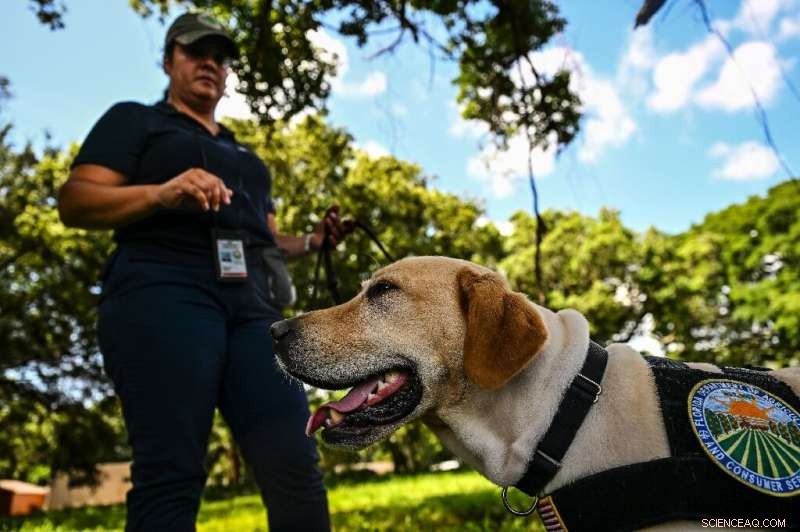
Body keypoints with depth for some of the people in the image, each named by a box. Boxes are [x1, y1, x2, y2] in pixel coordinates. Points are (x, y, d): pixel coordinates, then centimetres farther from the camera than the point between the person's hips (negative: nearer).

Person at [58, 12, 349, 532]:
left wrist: (315, 241, 10)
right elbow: (75, 202, 4)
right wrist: (162, 193, -14)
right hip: (164, 289, -4)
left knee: (295, 464, -9)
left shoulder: (244, 156, 34)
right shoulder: (134, 120, 18)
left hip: (251, 304, 5)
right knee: (172, 471, -15)